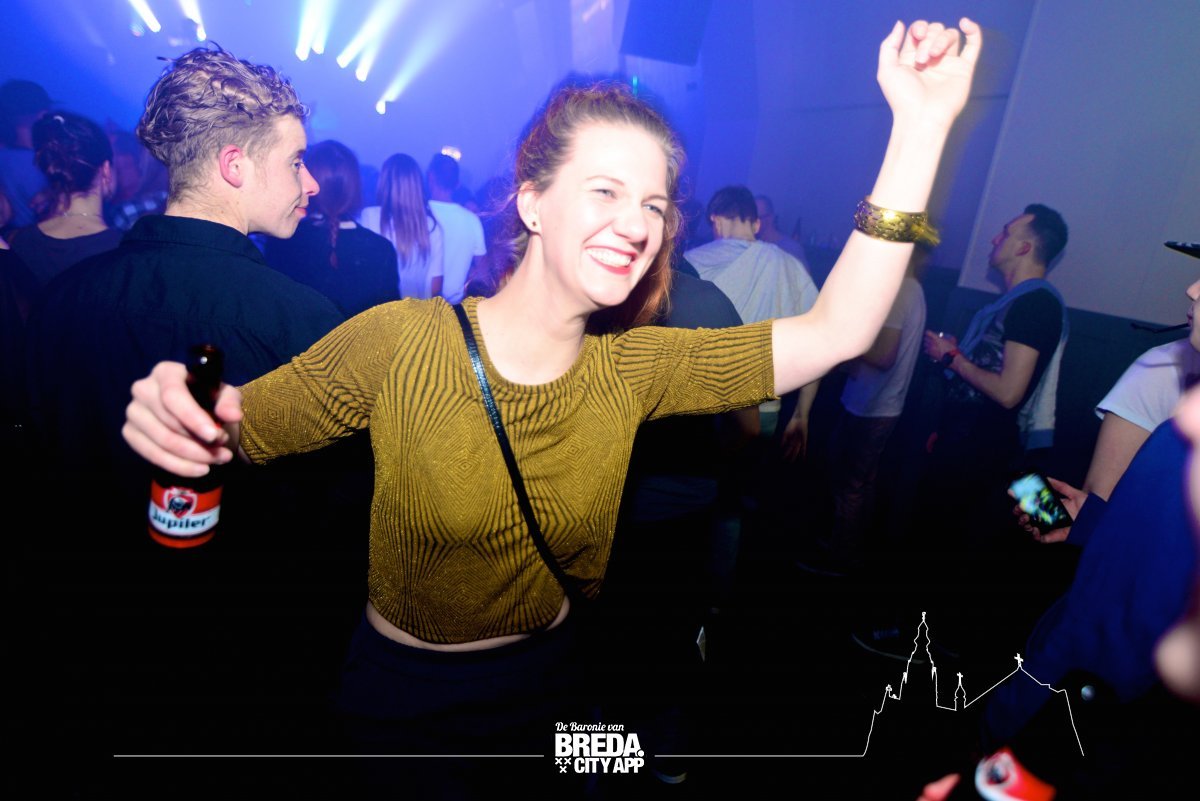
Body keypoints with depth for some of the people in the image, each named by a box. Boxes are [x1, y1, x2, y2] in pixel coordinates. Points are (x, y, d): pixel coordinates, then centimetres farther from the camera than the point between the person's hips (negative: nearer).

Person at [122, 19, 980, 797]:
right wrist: (182, 412, -38)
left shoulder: (631, 369, -13)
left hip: (545, 684, 4)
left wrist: (921, 124, -22)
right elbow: (241, 428, -13)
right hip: (402, 699, -3)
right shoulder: (402, 340, -22)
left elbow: (834, 333, -17)